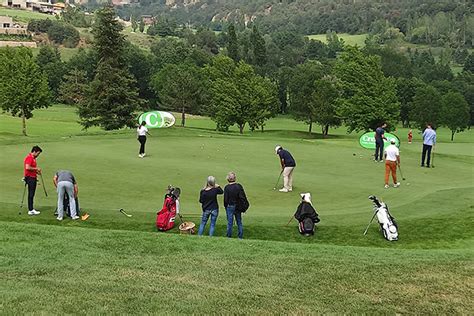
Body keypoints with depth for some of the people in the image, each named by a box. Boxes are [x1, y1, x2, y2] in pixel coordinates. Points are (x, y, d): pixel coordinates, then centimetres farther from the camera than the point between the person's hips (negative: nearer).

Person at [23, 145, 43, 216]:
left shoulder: (33, 158, 17)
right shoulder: (29, 157, -15)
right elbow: (27, 167, -26)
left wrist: (37, 171, 10)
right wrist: (36, 168, -16)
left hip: (33, 178, 10)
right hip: (30, 178, -10)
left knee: (32, 194, 13)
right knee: (31, 194, -7)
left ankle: (31, 209, 18)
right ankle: (30, 210, -5)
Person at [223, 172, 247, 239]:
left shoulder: (227, 187, -12)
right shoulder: (239, 186, -4)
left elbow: (225, 199, -9)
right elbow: (243, 197, -1)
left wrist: (225, 206, 4)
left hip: (230, 206, -3)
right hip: (238, 206, 3)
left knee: (230, 222, 5)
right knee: (239, 222, 12)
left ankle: (229, 236, 9)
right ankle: (240, 236, 14)